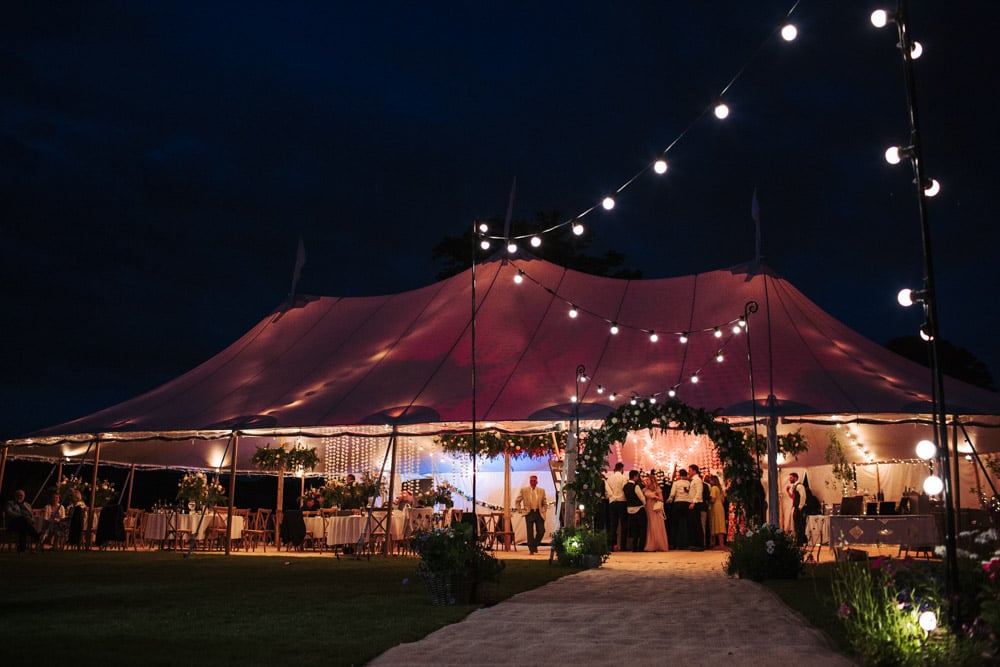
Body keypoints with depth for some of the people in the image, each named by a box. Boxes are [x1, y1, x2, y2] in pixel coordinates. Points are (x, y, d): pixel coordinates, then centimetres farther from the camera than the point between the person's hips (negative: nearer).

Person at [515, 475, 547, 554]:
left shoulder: (541, 491, 7)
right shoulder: (524, 490, 2)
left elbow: (544, 503, 16)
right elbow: (518, 501, 10)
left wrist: (543, 511, 4)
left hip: (539, 513, 2)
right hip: (529, 513, -1)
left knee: (541, 531, -3)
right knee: (530, 532, -2)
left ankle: (535, 545, 20)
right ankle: (531, 549, 7)